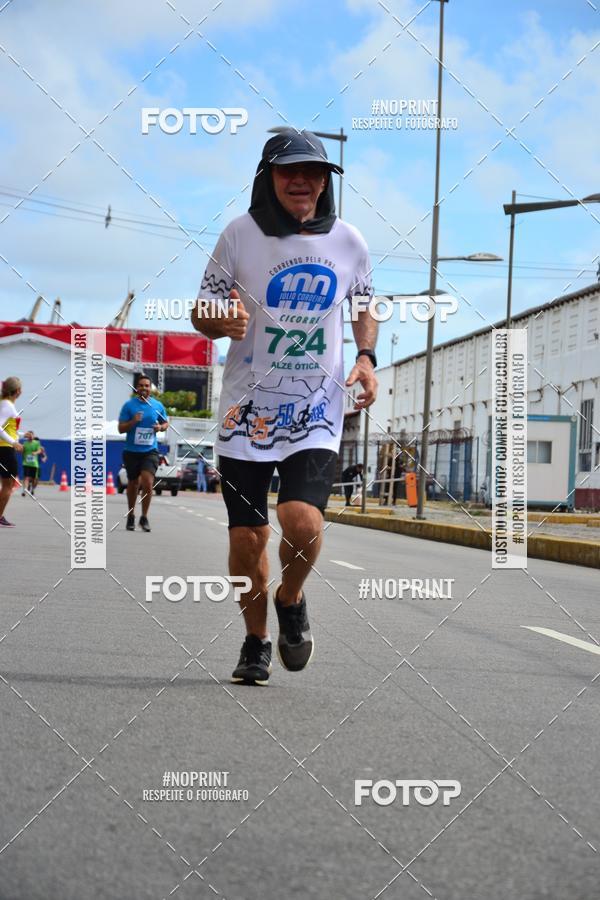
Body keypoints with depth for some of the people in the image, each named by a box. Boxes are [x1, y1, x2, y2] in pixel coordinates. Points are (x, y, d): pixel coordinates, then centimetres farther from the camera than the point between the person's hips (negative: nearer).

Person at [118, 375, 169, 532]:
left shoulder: (157, 405, 3)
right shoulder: (129, 405, -3)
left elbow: (166, 423, 18)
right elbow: (121, 429, -2)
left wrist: (161, 427, -4)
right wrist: (133, 421, -20)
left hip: (150, 450, 0)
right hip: (132, 450, 0)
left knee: (147, 482, -17)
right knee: (133, 484, 12)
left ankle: (144, 517, -4)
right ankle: (131, 516, 31)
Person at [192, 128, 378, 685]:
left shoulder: (348, 242, 1)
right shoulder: (241, 235, -5)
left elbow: (363, 307, 19)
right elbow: (201, 311, 1)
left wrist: (366, 357, 0)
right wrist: (221, 321, -22)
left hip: (316, 412, 0)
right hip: (246, 409, 0)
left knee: (303, 523, -19)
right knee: (247, 539, 2)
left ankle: (291, 601, 14)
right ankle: (255, 643, 27)